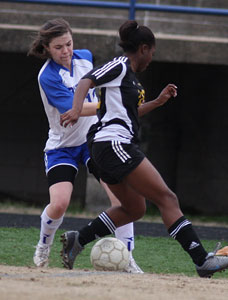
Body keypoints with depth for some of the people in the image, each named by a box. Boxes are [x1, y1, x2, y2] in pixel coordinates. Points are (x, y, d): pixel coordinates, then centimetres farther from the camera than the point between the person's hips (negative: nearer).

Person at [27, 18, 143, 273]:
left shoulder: (85, 57, -2)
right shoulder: (47, 76, -21)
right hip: (62, 145, -4)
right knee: (59, 204, -19)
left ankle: (127, 258, -12)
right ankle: (44, 245, 16)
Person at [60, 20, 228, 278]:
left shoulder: (128, 74, 22)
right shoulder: (119, 66, -6)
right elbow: (87, 81, -20)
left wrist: (157, 102, 32)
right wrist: (77, 109, -37)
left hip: (107, 149, 11)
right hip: (113, 143, -11)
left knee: (134, 209, 17)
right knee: (167, 199, -12)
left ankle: (77, 240, 13)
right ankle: (202, 260, -16)